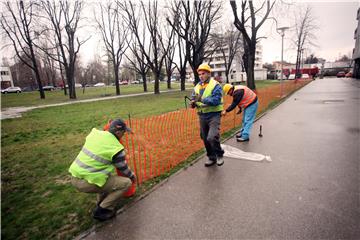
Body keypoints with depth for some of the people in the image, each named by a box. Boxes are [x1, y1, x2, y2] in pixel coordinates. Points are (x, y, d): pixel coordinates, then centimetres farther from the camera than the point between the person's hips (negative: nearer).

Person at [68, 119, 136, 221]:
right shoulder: (116, 148, -15)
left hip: (75, 177, 8)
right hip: (86, 183, -8)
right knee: (126, 182, -1)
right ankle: (101, 210, 8)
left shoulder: (94, 133, 1)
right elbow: (124, 169, 2)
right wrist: (132, 176, 21)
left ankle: (102, 202, 32)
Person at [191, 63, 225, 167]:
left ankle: (219, 155, 9)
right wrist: (193, 103, -14)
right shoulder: (197, 86, 10)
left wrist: (202, 99, -29)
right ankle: (211, 157, 32)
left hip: (213, 115, -6)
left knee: (212, 137, -19)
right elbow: (193, 99, 10)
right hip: (202, 116, 6)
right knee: (205, 139, 13)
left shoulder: (215, 85, -8)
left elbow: (216, 100, -20)